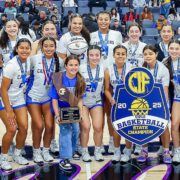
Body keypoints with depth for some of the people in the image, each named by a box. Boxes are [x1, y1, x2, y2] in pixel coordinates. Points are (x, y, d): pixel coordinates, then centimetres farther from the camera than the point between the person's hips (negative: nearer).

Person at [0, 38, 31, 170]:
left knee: (24, 128, -1)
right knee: (12, 129, -11)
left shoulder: (28, 61, -7)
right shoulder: (11, 65, -26)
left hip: (19, 99, 6)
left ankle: (17, 155, 21)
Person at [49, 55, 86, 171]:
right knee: (66, 130, -17)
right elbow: (54, 98, -16)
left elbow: (79, 98, -2)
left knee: (76, 130, 12)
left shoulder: (80, 81, -10)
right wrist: (57, 115, -21)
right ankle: (64, 159, -14)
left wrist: (81, 112, -14)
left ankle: (72, 151, 39)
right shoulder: (58, 79, -20)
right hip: (61, 109, -4)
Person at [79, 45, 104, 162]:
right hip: (83, 101, -2)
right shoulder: (81, 69, -16)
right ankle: (84, 152, 9)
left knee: (98, 127, -6)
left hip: (97, 101, 2)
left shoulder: (103, 69, -8)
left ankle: (98, 151, 14)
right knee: (86, 127, -10)